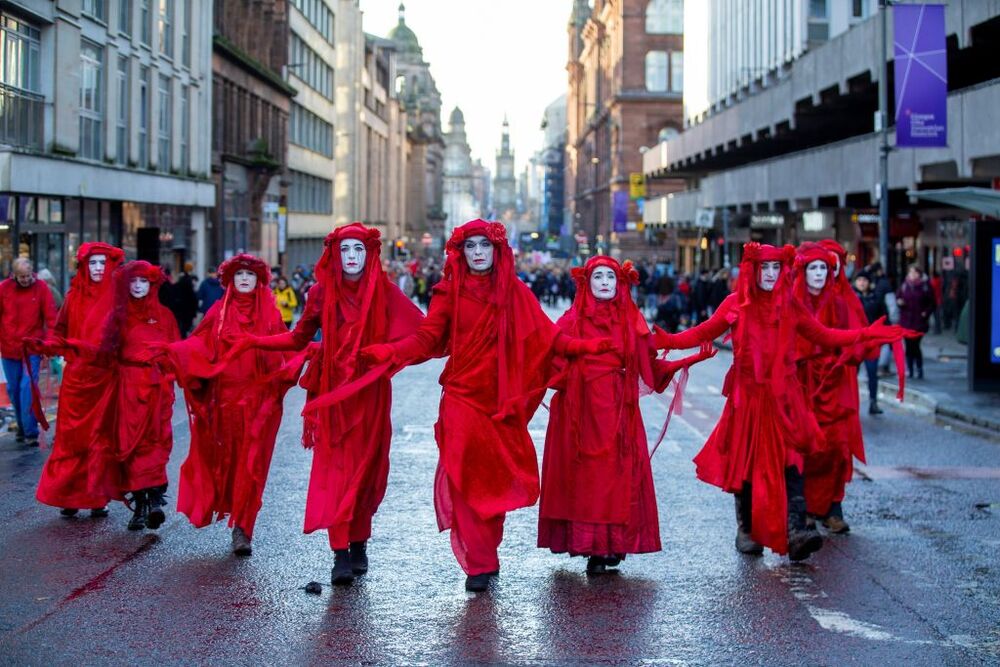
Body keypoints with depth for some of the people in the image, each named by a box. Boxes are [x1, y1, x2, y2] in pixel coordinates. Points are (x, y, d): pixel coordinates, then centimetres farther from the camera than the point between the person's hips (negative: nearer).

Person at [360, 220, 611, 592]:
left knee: (495, 478, 3)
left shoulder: (514, 292, 8)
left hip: (500, 400, 1)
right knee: (463, 477, -10)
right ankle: (479, 564, -6)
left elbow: (545, 335, 5)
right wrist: (389, 352, -17)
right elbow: (427, 338, -2)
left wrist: (586, 347, -6)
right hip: (461, 397, -1)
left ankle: (485, 557, 18)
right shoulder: (450, 292, 5)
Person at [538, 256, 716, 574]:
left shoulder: (631, 320, 10)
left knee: (619, 476, -5)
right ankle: (591, 547, 2)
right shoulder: (573, 319, 6)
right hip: (581, 410, -1)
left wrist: (692, 359, 2)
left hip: (618, 412, 1)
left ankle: (614, 544, 1)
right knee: (584, 476, -3)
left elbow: (650, 366, 9)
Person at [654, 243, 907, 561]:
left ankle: (795, 531, -20)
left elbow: (823, 336, 14)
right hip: (747, 396, -1)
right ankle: (746, 531, 17)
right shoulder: (737, 303, 3)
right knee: (746, 463, 3)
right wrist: (667, 340, -13)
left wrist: (865, 334, 6)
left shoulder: (789, 305, 9)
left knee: (790, 462, -11)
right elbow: (704, 333, 2)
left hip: (782, 397, 1)